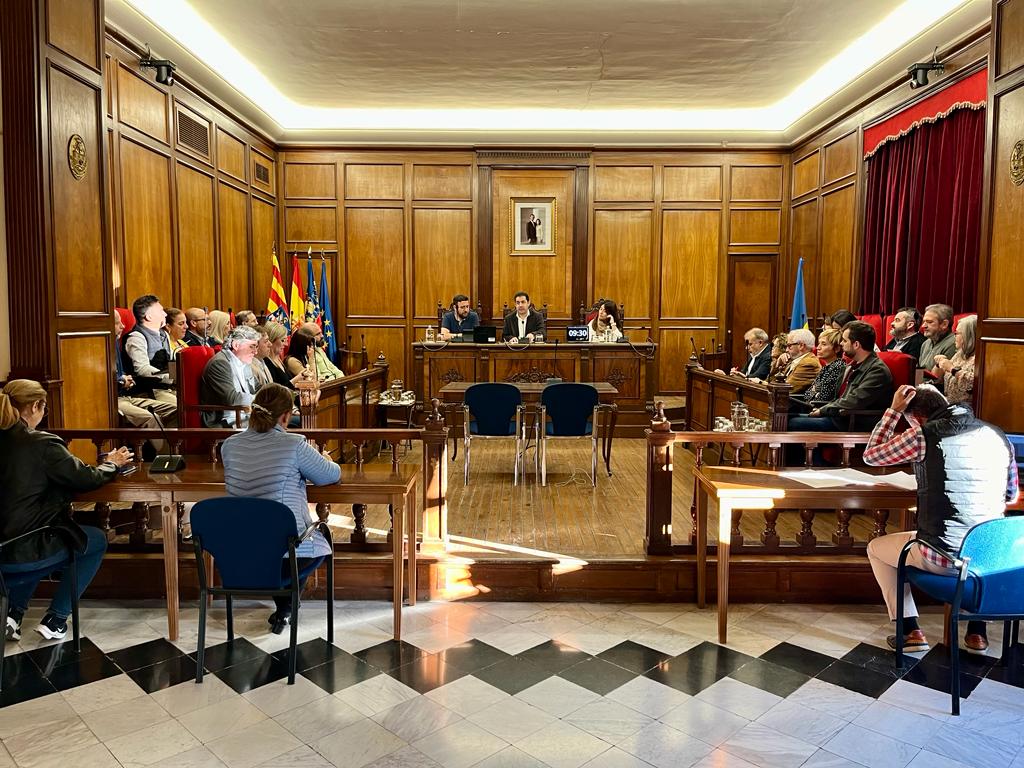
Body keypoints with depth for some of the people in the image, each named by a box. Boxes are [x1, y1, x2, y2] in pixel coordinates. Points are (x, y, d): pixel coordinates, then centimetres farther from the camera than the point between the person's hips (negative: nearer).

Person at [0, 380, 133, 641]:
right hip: (21, 553, -7)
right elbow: (89, 479, -10)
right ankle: (55, 619, 18)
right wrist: (111, 464, 10)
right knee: (97, 541, 18)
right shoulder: (41, 444, -18)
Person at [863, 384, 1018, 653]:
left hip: (943, 557, -5)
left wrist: (894, 410, 6)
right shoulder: (997, 435, 4)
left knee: (876, 548, 22)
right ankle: (977, 631, 34)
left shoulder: (925, 436, -12)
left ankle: (910, 631, 17)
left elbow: (870, 456, 3)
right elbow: (1011, 496, 16)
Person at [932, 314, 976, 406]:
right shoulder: (959, 355, 17)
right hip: (947, 403, 8)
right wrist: (939, 365, 4)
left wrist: (953, 369, -17)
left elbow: (974, 382, -26)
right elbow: (935, 378, 23)